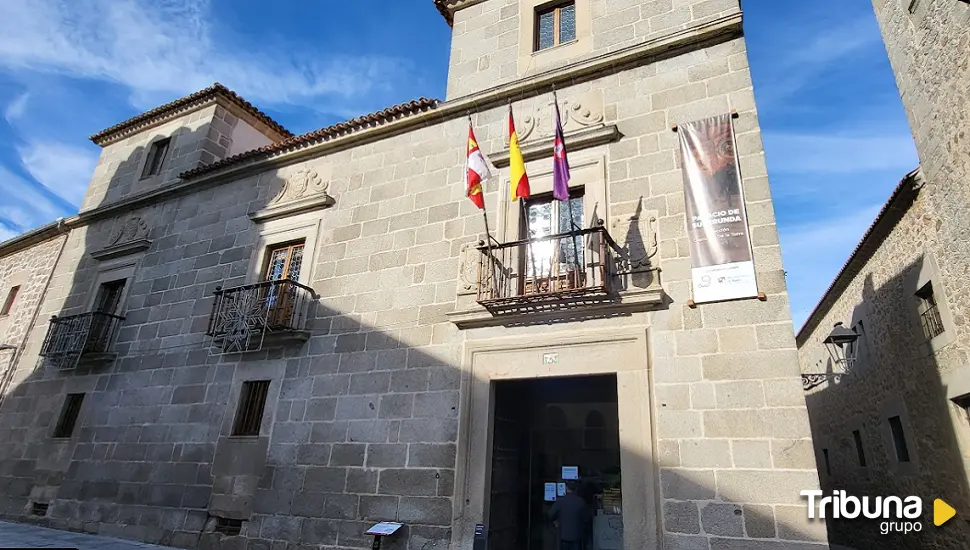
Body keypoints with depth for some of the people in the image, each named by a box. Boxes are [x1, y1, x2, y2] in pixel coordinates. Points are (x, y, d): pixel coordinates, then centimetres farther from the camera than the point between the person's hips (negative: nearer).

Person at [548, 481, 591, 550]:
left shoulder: (560, 501, -10)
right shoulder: (581, 501, -7)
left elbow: (551, 516, -2)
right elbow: (586, 518, 2)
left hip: (564, 535, -1)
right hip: (577, 536, 1)